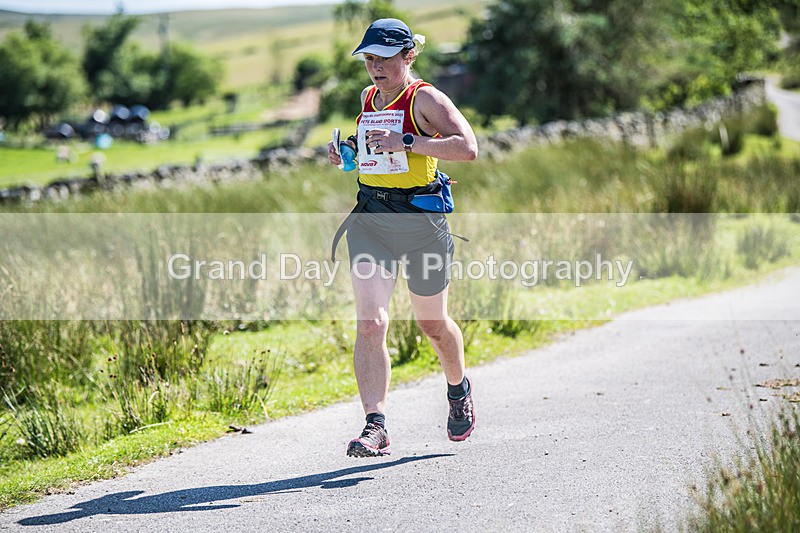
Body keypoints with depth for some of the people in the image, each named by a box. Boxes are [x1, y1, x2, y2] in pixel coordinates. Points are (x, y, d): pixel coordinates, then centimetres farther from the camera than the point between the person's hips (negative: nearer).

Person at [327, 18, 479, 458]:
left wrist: (407, 143, -26)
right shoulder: (368, 98, 12)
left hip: (420, 219, -4)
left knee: (432, 323, 12)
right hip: (369, 219, 5)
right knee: (369, 323, -12)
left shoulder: (425, 98, -8)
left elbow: (468, 148, -21)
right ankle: (375, 426, -17)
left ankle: (459, 390, 43)